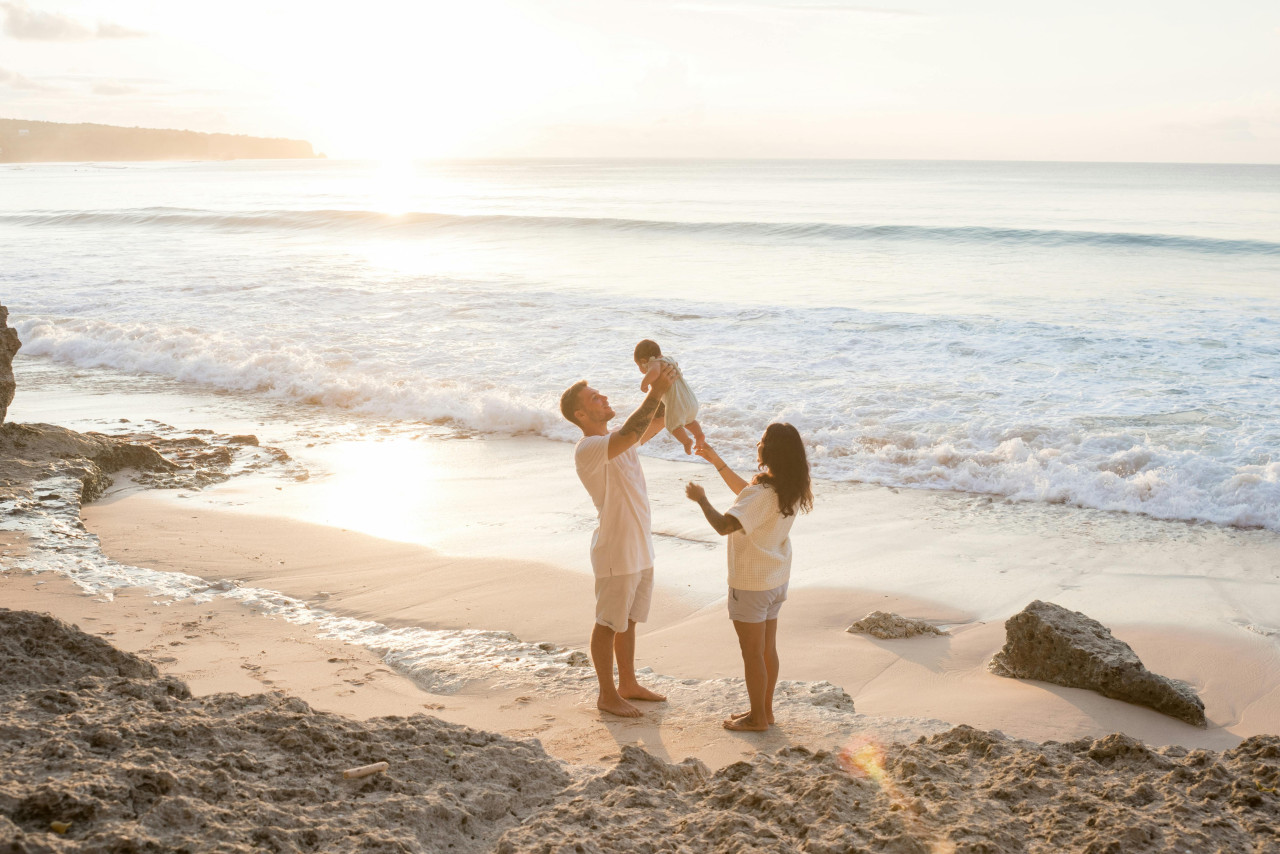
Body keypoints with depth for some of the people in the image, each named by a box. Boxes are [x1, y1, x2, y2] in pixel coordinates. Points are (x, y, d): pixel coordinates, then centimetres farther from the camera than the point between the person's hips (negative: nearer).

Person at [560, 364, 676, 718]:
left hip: (640, 549, 9)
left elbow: (658, 421, 13)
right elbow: (630, 434, -37)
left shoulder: (617, 439, 8)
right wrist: (655, 392, -33)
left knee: (629, 619, 20)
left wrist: (663, 390, -7)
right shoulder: (587, 449, -21)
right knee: (609, 623, 4)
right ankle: (607, 694, 16)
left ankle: (628, 684, 33)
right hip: (615, 553, -9)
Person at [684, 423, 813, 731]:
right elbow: (746, 494, 16)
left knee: (752, 652, 6)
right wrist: (716, 461, 15)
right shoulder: (790, 488, 0)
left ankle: (757, 718, 16)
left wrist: (700, 498, -20)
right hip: (777, 579, 8)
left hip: (751, 584, -8)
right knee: (767, 648, 19)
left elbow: (724, 525, -36)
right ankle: (765, 709, 31)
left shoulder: (762, 492, -28)